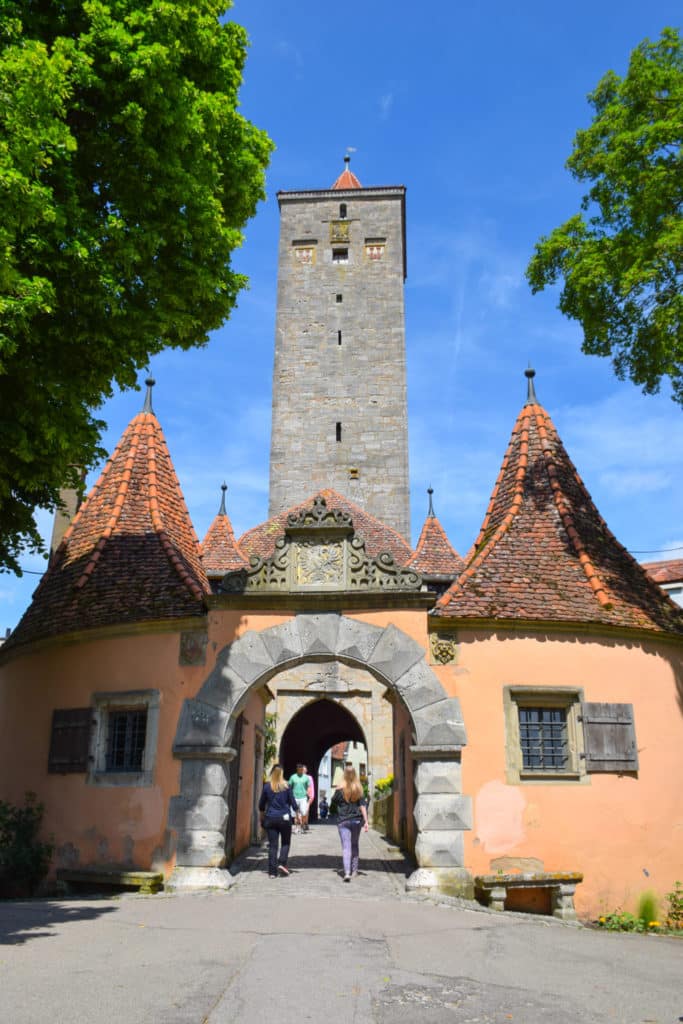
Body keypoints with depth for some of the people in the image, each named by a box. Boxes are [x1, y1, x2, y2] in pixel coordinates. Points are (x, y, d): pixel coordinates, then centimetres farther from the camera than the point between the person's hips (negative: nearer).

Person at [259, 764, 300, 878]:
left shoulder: (267, 786, 0)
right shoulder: (286, 786, -3)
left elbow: (261, 804, 9)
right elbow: (293, 802, 1)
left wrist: (262, 816, 24)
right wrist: (297, 813, 14)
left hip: (270, 818, 1)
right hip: (285, 818, -1)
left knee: (272, 845, 5)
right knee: (285, 843, 15)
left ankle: (272, 871, 3)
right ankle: (282, 863, -3)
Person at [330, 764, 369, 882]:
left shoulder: (340, 790, -8)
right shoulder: (359, 789, -1)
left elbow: (332, 806, 1)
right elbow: (362, 806, -5)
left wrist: (333, 810, 23)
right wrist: (366, 821, -5)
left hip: (343, 821, -3)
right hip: (357, 820, 3)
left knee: (346, 847, -5)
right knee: (355, 845, 20)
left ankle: (347, 872, -18)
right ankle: (354, 870, 28)